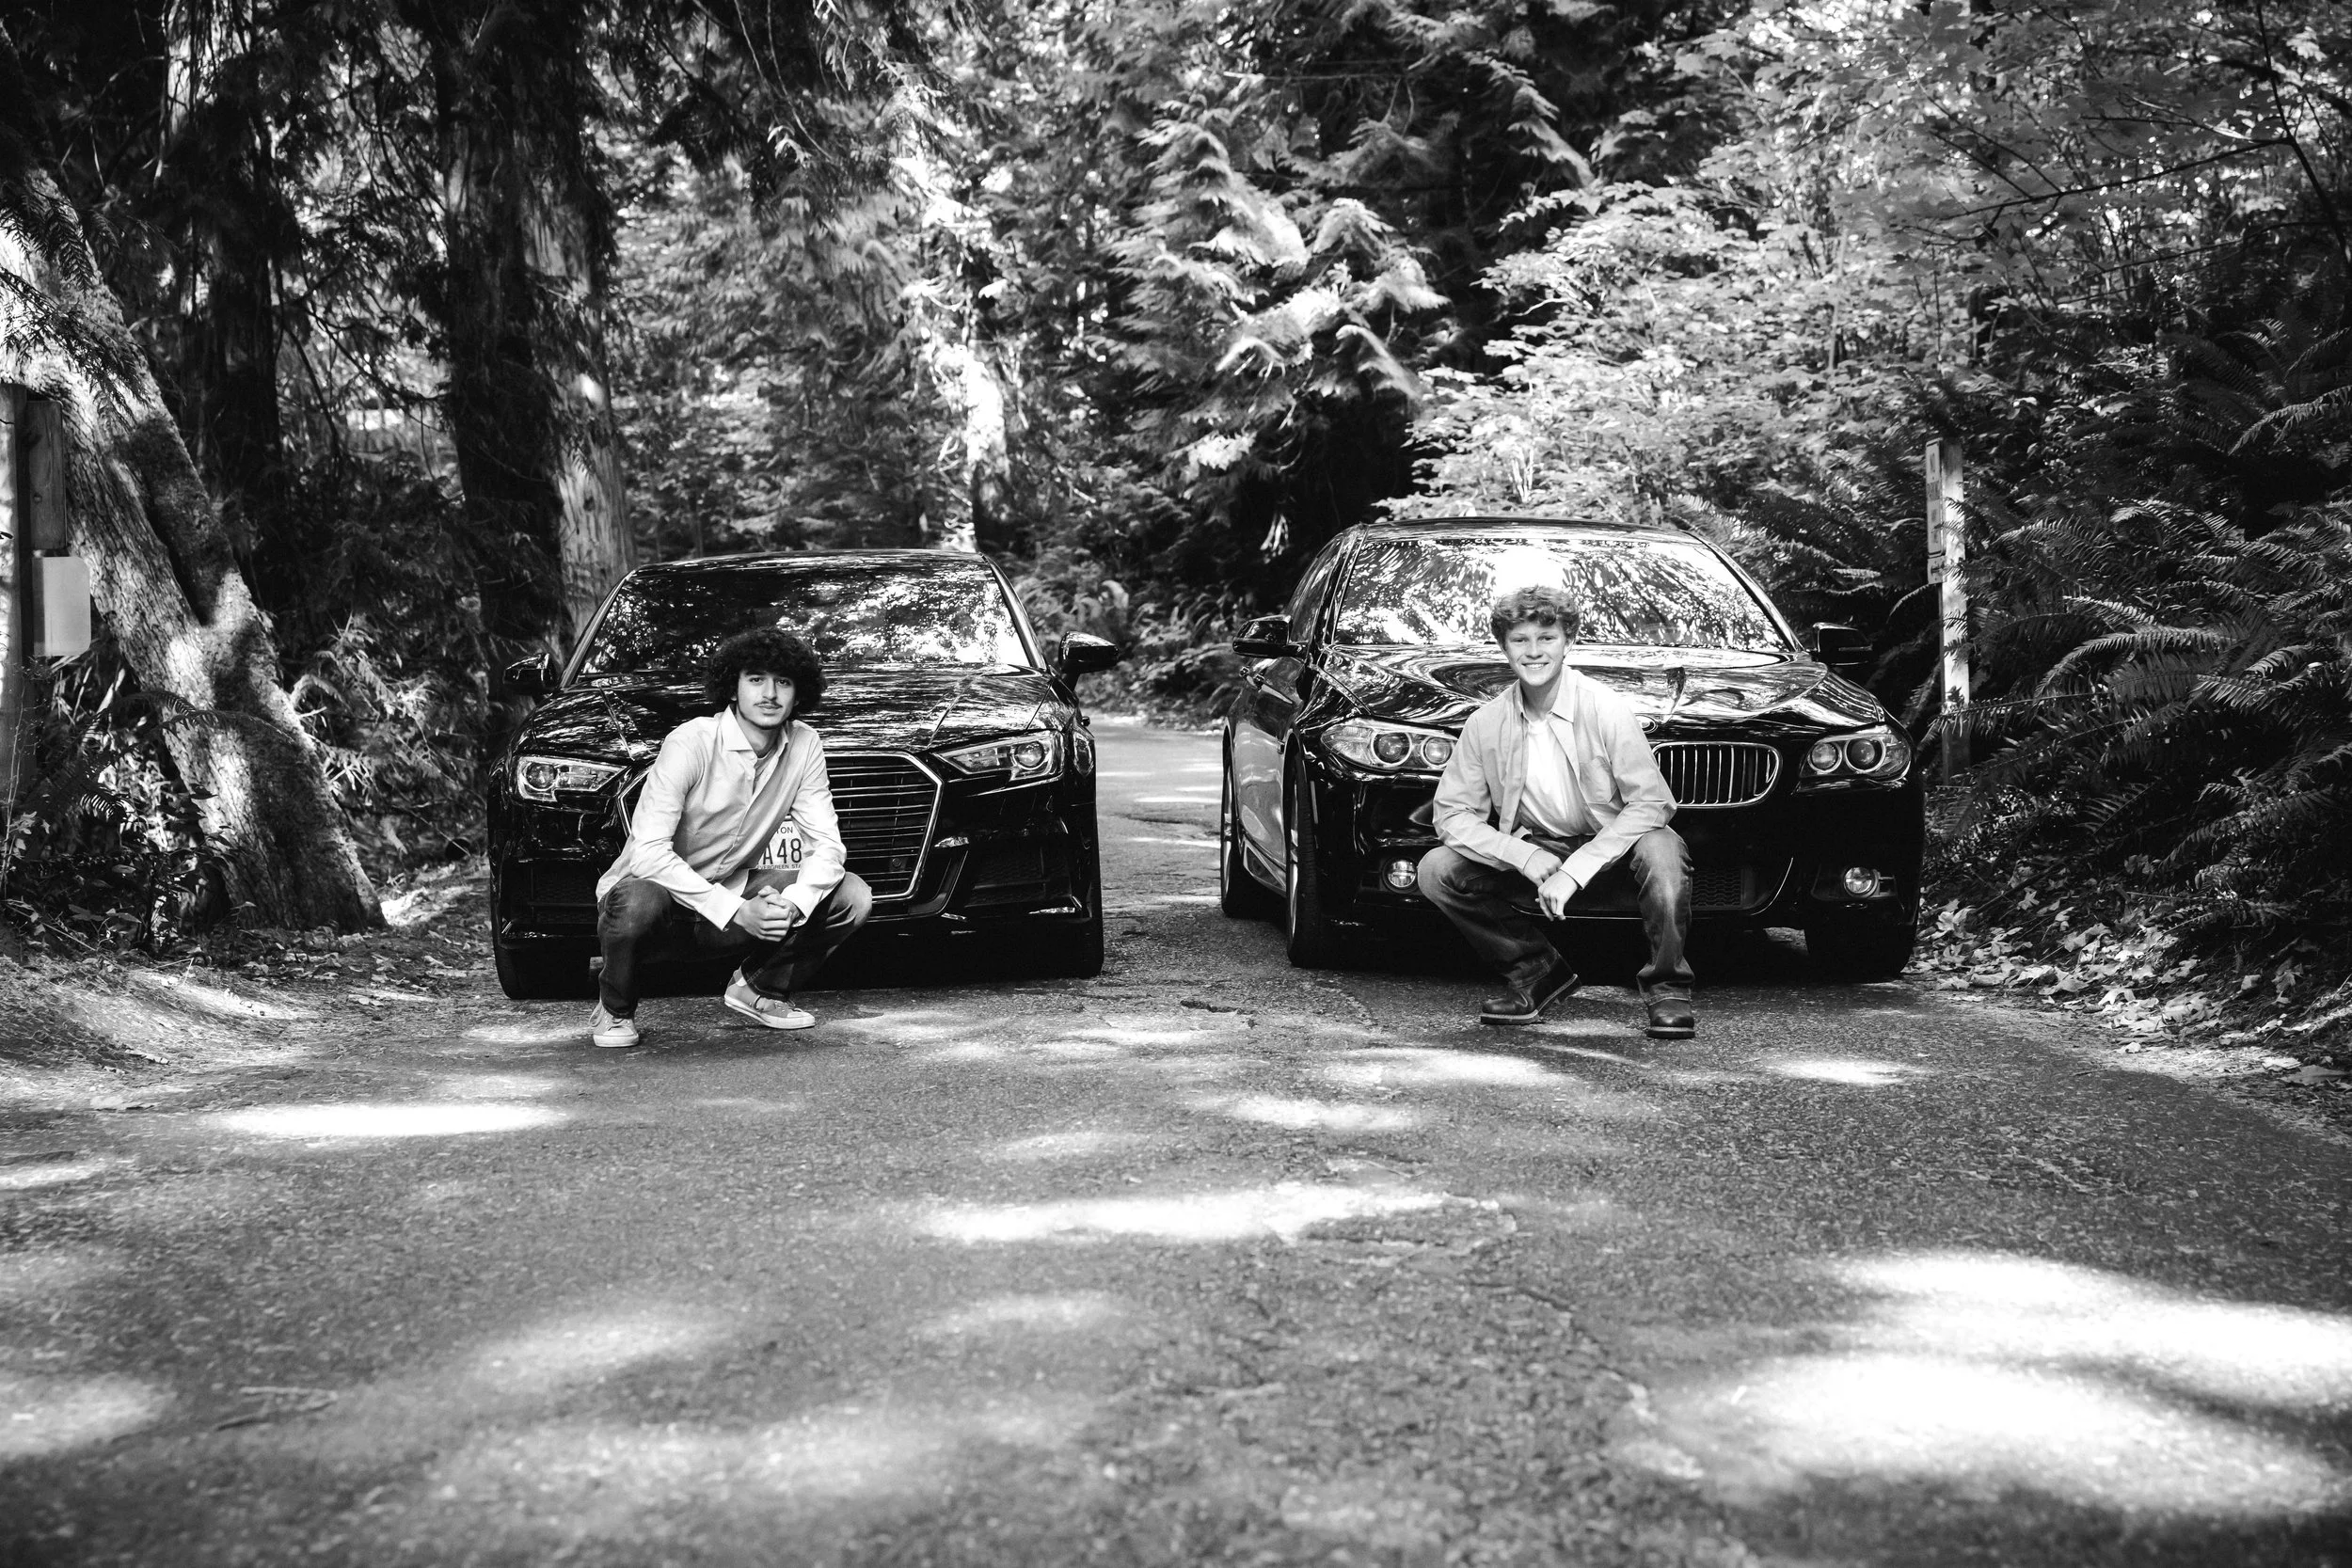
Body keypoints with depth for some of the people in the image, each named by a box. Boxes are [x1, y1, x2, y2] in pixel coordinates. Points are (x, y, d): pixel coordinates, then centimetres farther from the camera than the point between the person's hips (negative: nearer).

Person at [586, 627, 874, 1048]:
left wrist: (792, 904, -28)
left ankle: (759, 989, 11)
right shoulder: (690, 744, -21)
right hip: (669, 891, -5)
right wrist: (736, 912, -35)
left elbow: (826, 844, -6)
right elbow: (648, 851, -28)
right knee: (638, 903, -39)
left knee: (853, 898, -11)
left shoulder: (803, 746, -5)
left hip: (735, 892, 5)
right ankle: (614, 1010, -6)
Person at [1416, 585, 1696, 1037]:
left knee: (1660, 849, -36)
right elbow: (1453, 813, -4)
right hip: (1535, 850, 4)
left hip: (1608, 847, -4)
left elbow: (1652, 803, -19)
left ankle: (1666, 988, -13)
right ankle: (1534, 971, 3)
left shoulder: (1605, 709, -16)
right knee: (1436, 870, -14)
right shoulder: (1486, 723, -6)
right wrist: (1524, 856, -20)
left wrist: (1575, 870, -27)